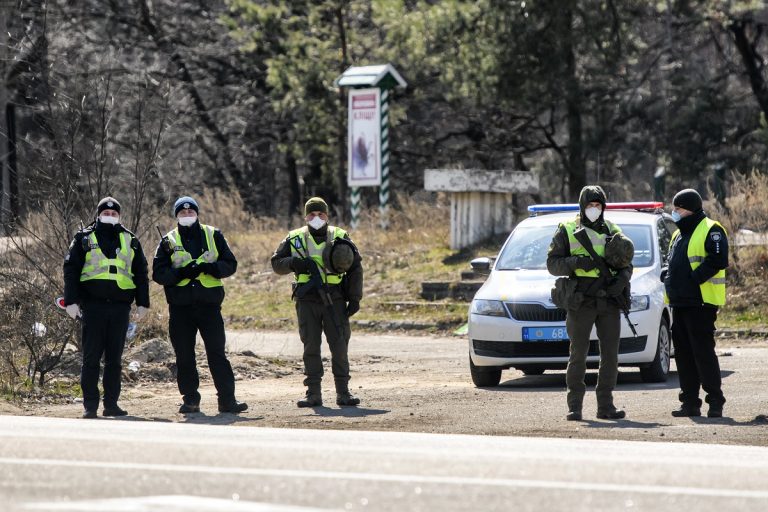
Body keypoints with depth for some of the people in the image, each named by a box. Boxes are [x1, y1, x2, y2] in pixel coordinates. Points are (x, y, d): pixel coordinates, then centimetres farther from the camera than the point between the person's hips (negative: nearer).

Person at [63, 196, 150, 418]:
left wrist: (142, 303, 10)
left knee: (115, 358, 5)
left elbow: (141, 273, 17)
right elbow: (71, 270, 3)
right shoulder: (84, 239, 6)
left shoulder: (130, 240, 14)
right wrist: (71, 301, -5)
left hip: (120, 307, 3)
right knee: (91, 357, -2)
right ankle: (90, 405, 0)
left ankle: (111, 404, 9)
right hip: (93, 306, -3)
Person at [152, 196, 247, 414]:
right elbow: (158, 273, -1)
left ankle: (227, 399, -3)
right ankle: (190, 399, 12)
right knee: (184, 356, 3)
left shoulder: (213, 236, 9)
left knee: (217, 353, -4)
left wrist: (207, 267, -15)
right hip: (180, 307, 1)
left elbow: (230, 264, 3)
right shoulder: (168, 242, 8)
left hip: (209, 304, -1)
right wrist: (182, 272, -16)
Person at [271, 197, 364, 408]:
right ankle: (313, 393, 5)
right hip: (307, 301, 1)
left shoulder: (340, 238, 6)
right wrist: (293, 263, -12)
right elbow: (276, 263, 9)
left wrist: (355, 298, 2)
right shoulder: (295, 239, 7)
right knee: (311, 347, 2)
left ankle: (343, 392, 4)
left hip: (334, 300, 0)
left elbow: (355, 268, 9)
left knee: (339, 345, -2)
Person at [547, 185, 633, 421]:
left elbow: (626, 263, 16)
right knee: (578, 355, -3)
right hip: (581, 302, -4)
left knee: (610, 355, 3)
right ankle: (574, 406, 0)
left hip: (609, 302, 4)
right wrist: (577, 262, -18)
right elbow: (553, 263, 0)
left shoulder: (613, 231, 15)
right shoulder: (567, 231, 5)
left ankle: (606, 405, 9)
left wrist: (622, 278, -7)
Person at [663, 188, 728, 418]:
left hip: (701, 302, -9)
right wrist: (667, 276, 8)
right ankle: (690, 402, 13)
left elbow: (719, 260, -18)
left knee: (703, 351, -9)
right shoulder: (678, 235, 21)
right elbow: (672, 262, 30)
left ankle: (715, 401, -5)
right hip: (680, 302, 9)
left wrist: (693, 278, -20)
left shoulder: (710, 231, -7)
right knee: (683, 353, 8)